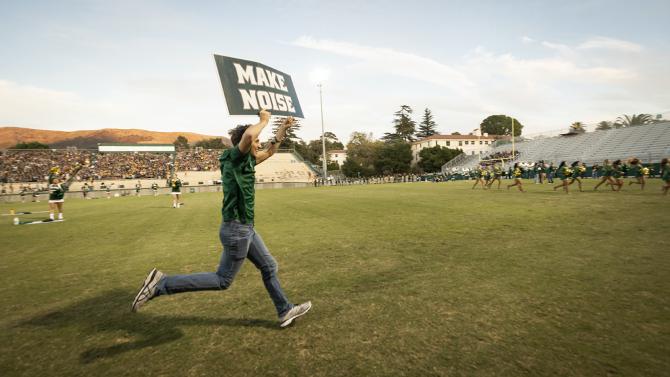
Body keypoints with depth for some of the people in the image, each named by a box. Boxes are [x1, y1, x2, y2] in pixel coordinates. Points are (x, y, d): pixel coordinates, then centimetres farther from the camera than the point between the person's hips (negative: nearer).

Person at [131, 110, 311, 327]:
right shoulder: (235, 157, -15)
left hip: (245, 228, 10)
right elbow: (248, 135, -37)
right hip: (237, 229, -10)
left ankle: (285, 311, 30)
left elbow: (269, 151, 26)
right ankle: (161, 284, 8)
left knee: (269, 267, 17)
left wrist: (283, 128, 18)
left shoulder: (245, 160, 10)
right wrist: (264, 120, -19)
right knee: (222, 280, 2)